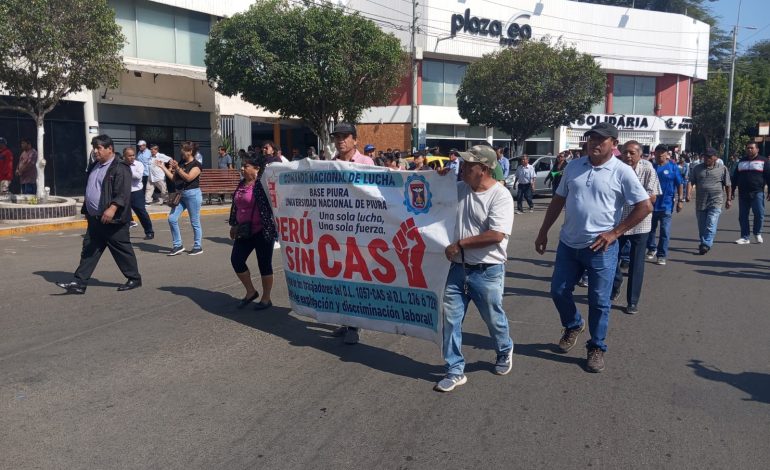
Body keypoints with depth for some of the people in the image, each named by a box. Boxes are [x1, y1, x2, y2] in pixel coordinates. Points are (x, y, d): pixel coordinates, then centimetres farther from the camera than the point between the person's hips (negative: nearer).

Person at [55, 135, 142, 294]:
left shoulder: (120, 168, -13)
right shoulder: (94, 167, 16)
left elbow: (123, 193, -22)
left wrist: (112, 208, -32)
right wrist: (86, 210, 23)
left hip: (113, 220, -9)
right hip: (94, 219, 9)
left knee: (122, 250, 2)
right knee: (89, 251, 7)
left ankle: (134, 278, 16)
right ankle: (80, 283, 9)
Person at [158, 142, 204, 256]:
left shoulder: (196, 164, -7)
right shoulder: (181, 162, 13)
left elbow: (188, 177, -21)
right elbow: (173, 178, 13)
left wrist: (177, 168, -27)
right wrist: (163, 167, 9)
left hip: (192, 194, -7)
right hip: (180, 194, 7)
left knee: (195, 222, 1)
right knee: (172, 219, -1)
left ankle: (198, 247, 12)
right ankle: (177, 245, 9)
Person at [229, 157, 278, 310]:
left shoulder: (262, 184, -13)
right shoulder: (241, 184, 11)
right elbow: (235, 206, 19)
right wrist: (234, 225, 18)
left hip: (262, 231, -8)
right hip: (245, 231, 8)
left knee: (264, 264, 2)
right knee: (236, 259, 5)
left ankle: (266, 298, 16)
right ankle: (251, 291, 23)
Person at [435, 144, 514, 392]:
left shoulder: (501, 195, -15)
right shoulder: (459, 188, 4)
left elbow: (496, 235, -24)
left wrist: (459, 244, -18)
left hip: (487, 271, -5)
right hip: (459, 267, 5)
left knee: (494, 318, 14)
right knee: (451, 320, 4)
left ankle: (504, 351, 45)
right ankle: (455, 370, 17)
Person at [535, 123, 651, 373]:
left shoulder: (622, 172, -9)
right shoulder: (573, 167, 5)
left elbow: (644, 206, -9)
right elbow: (558, 201, 13)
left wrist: (614, 233, -12)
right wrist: (543, 231, 11)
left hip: (600, 248, -4)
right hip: (568, 244, 5)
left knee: (599, 302, 6)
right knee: (559, 291, 11)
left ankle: (596, 348, 23)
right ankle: (573, 326, 39)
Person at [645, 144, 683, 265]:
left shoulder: (673, 167, -1)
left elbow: (679, 185, 1)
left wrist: (680, 200, -4)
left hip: (666, 204, -2)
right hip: (651, 203, 2)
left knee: (665, 231, -1)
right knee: (650, 228, 14)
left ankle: (662, 255, 6)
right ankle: (651, 249, 33)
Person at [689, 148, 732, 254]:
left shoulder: (722, 169, 4)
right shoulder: (697, 168, 8)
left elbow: (727, 185, 8)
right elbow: (691, 182, 2)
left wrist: (728, 199, 7)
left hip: (715, 201, -3)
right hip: (700, 201, 3)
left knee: (711, 225, -13)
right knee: (701, 225, 10)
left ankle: (706, 245, -15)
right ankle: (703, 243, 24)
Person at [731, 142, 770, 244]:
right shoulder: (741, 162, 15)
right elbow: (735, 177, 18)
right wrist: (732, 190, 14)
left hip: (757, 193, -3)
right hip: (743, 194, 3)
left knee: (759, 214, -5)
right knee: (743, 216, 3)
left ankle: (757, 234, 15)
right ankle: (745, 237, 9)